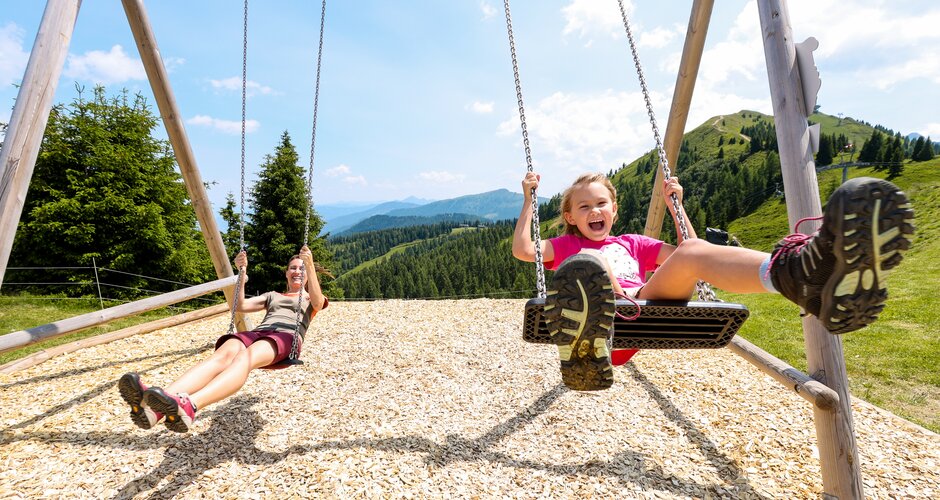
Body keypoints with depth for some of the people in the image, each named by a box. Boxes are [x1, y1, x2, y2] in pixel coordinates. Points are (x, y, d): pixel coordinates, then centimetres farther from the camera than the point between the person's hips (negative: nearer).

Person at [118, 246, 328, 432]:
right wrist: (242, 272, 16)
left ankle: (188, 406, -64)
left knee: (246, 357, -38)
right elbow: (241, 305, 25)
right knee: (223, 354, -32)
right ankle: (155, 404, -57)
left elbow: (318, 303, -4)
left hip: (286, 337, -4)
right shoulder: (272, 296, 38)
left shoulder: (310, 299, 24)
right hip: (258, 332, 4)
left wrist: (310, 266, -15)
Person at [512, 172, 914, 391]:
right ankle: (586, 344, -69)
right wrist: (529, 199, 13)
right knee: (590, 264, -35)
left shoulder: (633, 244, 35)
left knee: (692, 251, -25)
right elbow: (522, 251, 11)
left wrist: (675, 204, 28)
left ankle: (798, 271, -57)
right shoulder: (566, 247, 27)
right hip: (604, 307, -2)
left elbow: (685, 252, 28)